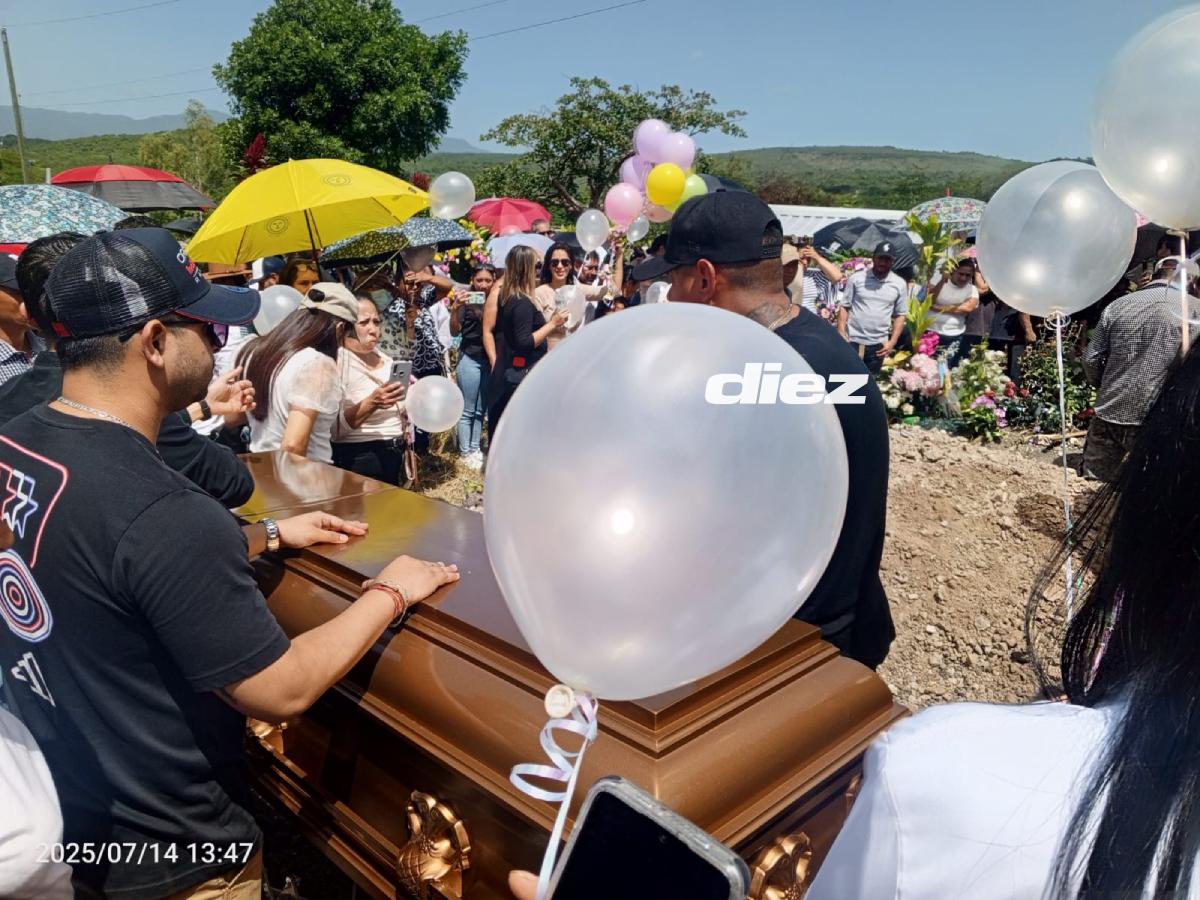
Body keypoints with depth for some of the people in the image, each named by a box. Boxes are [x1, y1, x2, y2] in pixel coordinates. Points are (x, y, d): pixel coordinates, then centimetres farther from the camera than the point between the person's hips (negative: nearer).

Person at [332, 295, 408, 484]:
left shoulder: (386, 360, 8)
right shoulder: (337, 362, -13)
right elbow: (334, 429, -22)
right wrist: (371, 403, -32)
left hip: (394, 456, 7)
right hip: (357, 460, -6)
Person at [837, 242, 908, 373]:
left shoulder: (899, 284, 3)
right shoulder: (856, 278, -2)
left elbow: (900, 315, 8)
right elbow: (844, 307, 1)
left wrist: (892, 342, -1)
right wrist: (841, 335, -9)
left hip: (878, 344, 2)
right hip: (853, 341, -2)